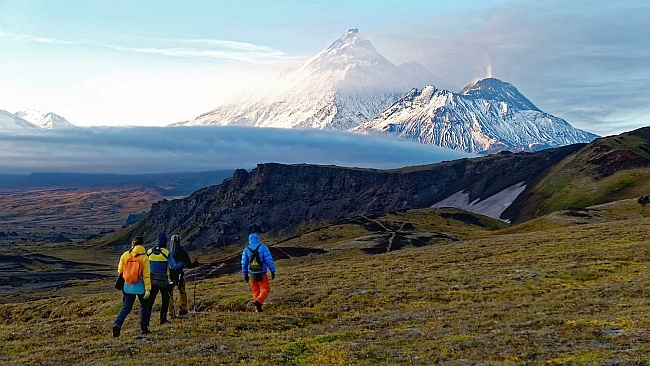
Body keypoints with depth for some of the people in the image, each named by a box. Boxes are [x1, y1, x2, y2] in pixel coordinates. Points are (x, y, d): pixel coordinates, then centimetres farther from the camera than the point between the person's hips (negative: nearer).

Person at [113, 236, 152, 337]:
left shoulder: (125, 255, 1)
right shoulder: (144, 257, -9)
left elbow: (120, 271, 8)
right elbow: (146, 275, -11)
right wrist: (148, 288, -10)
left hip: (128, 285, 3)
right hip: (140, 286, -2)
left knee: (126, 307, 7)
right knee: (144, 306, 17)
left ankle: (117, 324, -15)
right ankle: (144, 328, 20)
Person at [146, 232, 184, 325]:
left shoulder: (149, 252, 0)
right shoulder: (167, 253, -11)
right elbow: (173, 266, -16)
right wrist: (181, 264, 1)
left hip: (152, 281, 3)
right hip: (164, 282, -2)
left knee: (150, 301, 6)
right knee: (165, 300, 17)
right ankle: (163, 318, 15)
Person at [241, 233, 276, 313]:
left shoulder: (246, 250, 0)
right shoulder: (263, 247, -8)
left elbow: (244, 263, 5)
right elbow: (269, 260, -13)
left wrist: (245, 275, 15)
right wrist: (272, 271, -7)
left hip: (252, 274, 3)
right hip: (262, 274, -3)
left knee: (255, 291, 16)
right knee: (266, 289, 10)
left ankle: (258, 309, 14)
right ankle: (258, 301, -13)